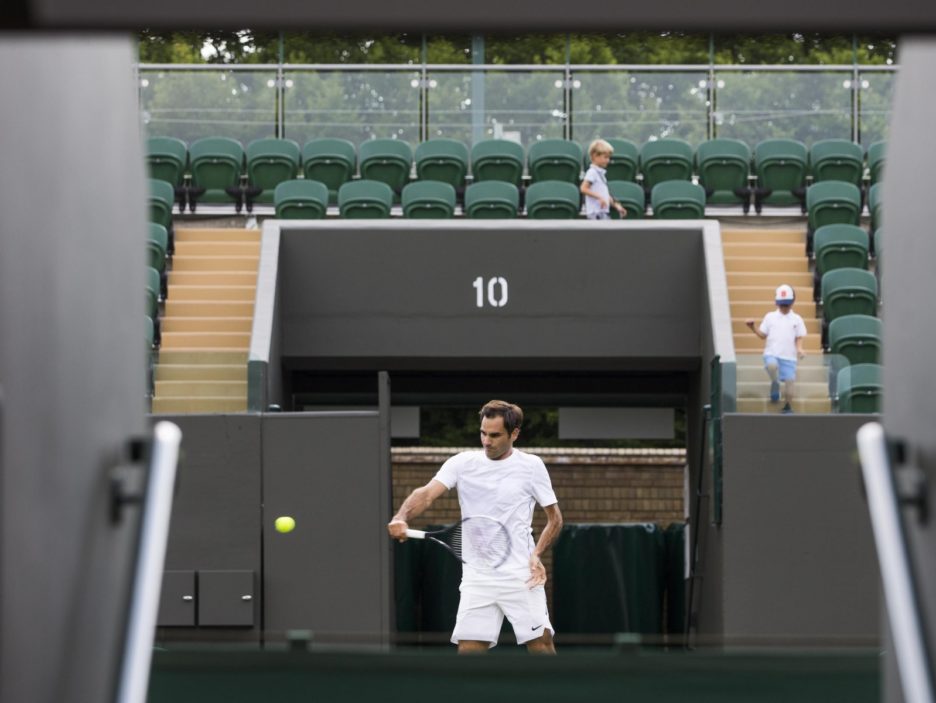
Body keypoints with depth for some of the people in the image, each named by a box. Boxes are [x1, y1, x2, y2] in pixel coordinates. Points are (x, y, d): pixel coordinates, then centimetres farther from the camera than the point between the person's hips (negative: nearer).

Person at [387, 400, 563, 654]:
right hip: (477, 578, 1)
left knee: (541, 643, -4)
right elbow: (427, 493, -13)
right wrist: (401, 518, -33)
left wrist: (537, 554, -9)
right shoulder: (462, 463, 2)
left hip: (521, 576, -1)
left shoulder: (531, 466, 1)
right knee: (469, 648, -4)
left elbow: (554, 517, 8)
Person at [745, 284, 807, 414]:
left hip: (789, 356, 1)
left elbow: (799, 338, 10)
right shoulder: (770, 317, 9)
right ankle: (775, 385, -5)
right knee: (772, 365, -34)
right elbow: (763, 335, 13)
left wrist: (799, 349, -9)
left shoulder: (796, 319, 8)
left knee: (789, 381, -4)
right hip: (771, 354, -1)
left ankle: (788, 407, 12)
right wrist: (753, 328, -3)